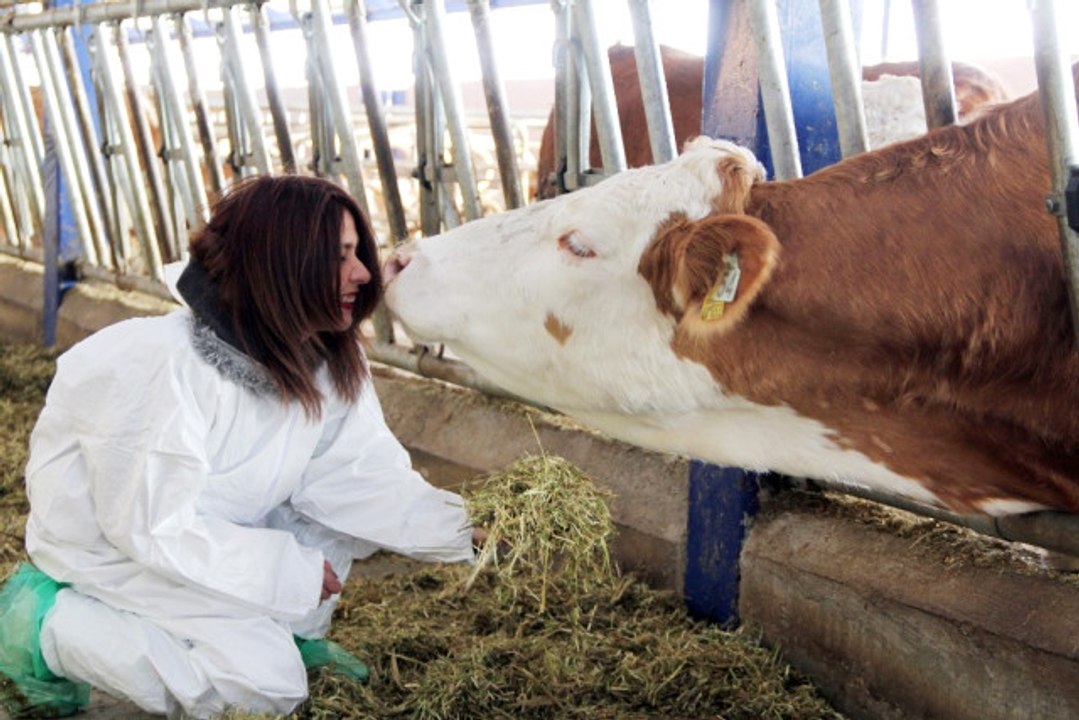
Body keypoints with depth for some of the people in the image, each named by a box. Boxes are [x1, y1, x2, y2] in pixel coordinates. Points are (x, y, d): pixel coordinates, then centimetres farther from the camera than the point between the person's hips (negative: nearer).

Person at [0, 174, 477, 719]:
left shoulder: (330, 361, -9)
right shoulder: (163, 367, -33)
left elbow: (367, 475, -10)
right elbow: (156, 529, -29)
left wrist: (461, 531, -22)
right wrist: (292, 571, -24)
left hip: (205, 527, 8)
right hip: (109, 550, -7)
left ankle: (274, 634, 10)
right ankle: (51, 628, -4)